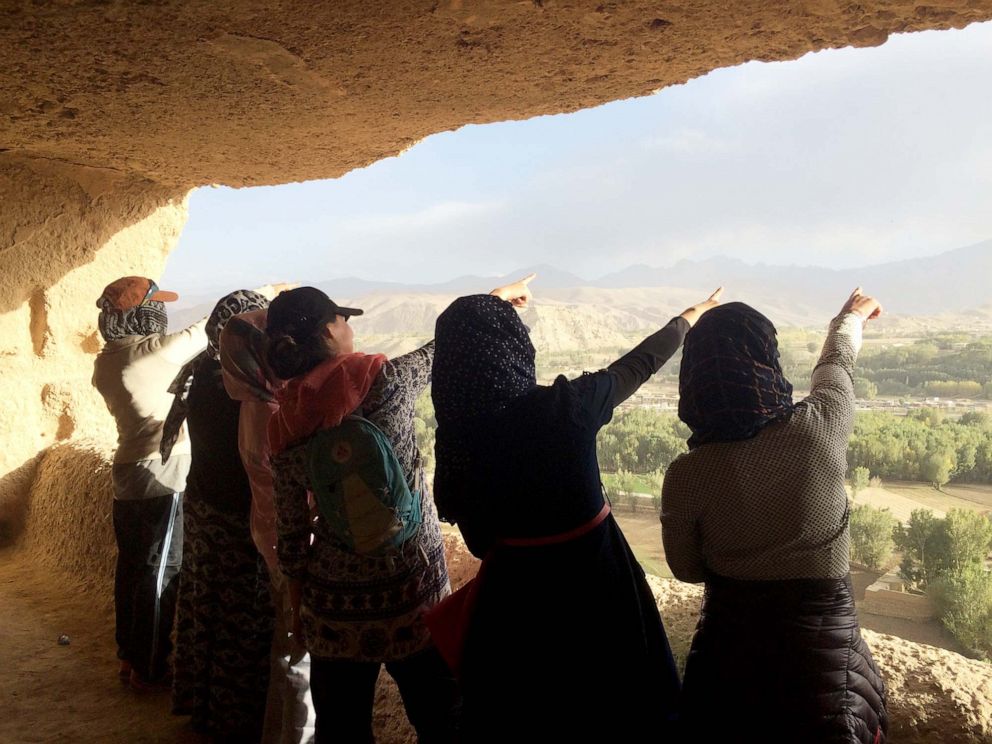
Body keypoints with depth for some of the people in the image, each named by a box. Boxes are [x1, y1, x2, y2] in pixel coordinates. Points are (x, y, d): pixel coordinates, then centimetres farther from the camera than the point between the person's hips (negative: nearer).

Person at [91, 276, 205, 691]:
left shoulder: (104, 363, 9)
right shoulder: (153, 350, -15)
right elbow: (208, 330, -8)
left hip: (127, 472, 8)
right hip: (162, 474, -8)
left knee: (131, 566, 15)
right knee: (160, 573, -1)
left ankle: (129, 656, 27)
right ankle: (150, 671, 7)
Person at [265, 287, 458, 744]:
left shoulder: (282, 427, -3)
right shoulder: (385, 380, -14)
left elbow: (291, 534, 3)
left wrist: (298, 606, 16)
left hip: (334, 604, 4)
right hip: (411, 592, -3)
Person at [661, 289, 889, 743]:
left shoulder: (685, 477, -18)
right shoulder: (821, 429, -19)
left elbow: (687, 569, -1)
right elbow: (837, 363, 5)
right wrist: (851, 316, 27)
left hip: (728, 638, 0)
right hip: (823, 640, 0)